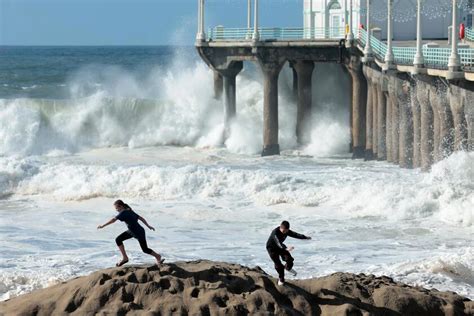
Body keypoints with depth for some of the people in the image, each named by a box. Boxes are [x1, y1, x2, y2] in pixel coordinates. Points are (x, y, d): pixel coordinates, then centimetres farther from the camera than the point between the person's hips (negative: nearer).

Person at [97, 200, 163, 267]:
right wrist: (148, 226, 15)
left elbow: (113, 220, -30)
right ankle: (125, 258, 8)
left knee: (145, 249, 5)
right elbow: (141, 218, 7)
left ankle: (158, 256, 31)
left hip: (139, 233, -10)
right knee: (118, 239, 1)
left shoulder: (123, 213, -23)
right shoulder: (130, 211, 3)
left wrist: (103, 226, -29)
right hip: (132, 231, 10)